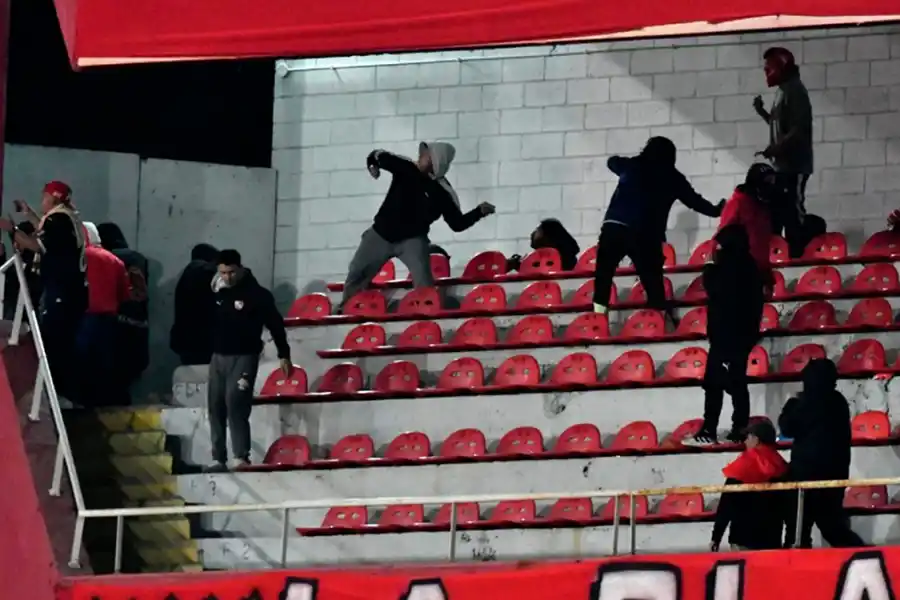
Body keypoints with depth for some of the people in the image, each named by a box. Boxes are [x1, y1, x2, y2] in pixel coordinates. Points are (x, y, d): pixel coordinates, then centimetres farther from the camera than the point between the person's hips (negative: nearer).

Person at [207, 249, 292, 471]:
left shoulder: (257, 294, -8)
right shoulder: (217, 292, 7)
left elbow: (275, 325, -4)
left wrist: (284, 355, -3)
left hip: (243, 358, -6)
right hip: (218, 357, 6)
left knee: (235, 405, -19)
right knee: (216, 408, 5)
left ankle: (241, 457, -24)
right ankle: (218, 459, 10)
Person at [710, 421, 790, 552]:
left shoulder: (743, 467, -9)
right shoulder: (781, 468, 4)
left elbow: (726, 505, -8)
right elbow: (788, 508, 9)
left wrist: (716, 537, -2)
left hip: (744, 541, -4)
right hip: (772, 541, 4)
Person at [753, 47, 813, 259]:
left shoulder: (794, 91, -11)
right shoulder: (783, 91, 18)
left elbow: (800, 128, -20)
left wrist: (776, 148, -21)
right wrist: (762, 112, 14)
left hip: (793, 165, -10)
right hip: (783, 165, 10)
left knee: (792, 211, -12)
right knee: (778, 212, 9)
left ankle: (798, 255, -13)